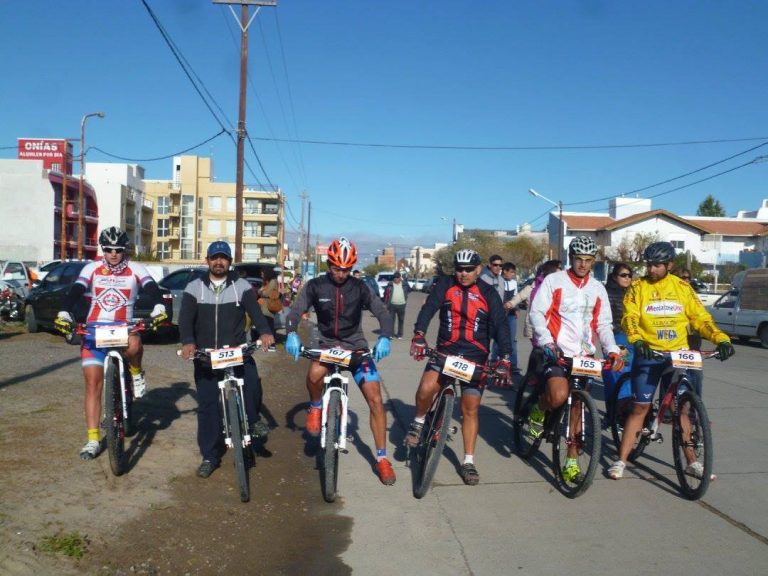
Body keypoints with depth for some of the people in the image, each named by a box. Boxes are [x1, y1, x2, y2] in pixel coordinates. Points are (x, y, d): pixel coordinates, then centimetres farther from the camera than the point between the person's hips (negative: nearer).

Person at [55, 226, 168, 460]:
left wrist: (158, 308, -34)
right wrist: (63, 314, -27)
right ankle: (93, 440, 4)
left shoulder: (135, 269, 2)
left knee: (133, 345, -38)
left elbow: (153, 290, -13)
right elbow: (75, 292, -8)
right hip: (95, 329, 1)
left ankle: (136, 373, -2)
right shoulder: (92, 269, 4)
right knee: (93, 383, -4)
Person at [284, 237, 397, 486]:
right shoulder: (315, 286, -4)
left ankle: (382, 458, 4)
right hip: (327, 344, 0)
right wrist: (291, 334, -30)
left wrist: (384, 338, -27)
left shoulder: (359, 287, -4)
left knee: (375, 400, -10)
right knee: (315, 373, -36)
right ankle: (316, 407, -2)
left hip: (356, 346, 1)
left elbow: (382, 312, -8)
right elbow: (295, 311, -9)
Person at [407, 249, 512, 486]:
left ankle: (468, 462, 15)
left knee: (470, 409, 2)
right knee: (426, 388, -25)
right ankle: (419, 422, 6)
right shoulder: (445, 285, -2)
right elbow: (428, 308, -15)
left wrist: (505, 359, -22)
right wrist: (419, 335, -32)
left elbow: (501, 325, -9)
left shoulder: (488, 293, -2)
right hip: (445, 351, 0)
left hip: (475, 357, 0)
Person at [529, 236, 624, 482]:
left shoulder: (597, 289, 12)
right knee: (559, 396, -28)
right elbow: (536, 312, -7)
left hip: (584, 355, 4)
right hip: (557, 352, -4)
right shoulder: (554, 281, -2)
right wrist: (546, 341, -22)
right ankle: (538, 411, 7)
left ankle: (572, 461, 17)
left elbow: (603, 324, 12)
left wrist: (612, 350, -4)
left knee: (577, 406, 5)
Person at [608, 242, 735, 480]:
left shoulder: (682, 287, 5)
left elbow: (700, 317, 4)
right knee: (640, 407, -1)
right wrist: (637, 341, -31)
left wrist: (721, 338, -10)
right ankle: (621, 460, 6)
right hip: (648, 355, -2)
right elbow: (630, 318, -13)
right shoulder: (638, 287, -2)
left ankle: (691, 462, 22)